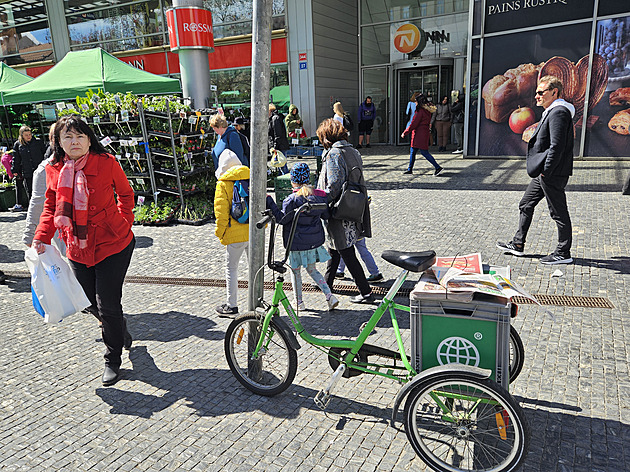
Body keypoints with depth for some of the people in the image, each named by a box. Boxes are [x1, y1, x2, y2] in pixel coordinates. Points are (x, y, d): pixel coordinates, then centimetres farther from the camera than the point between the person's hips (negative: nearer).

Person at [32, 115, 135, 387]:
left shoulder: (106, 163, -11)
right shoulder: (54, 170, 0)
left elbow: (125, 194, 4)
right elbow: (50, 207, 10)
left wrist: (124, 223, -6)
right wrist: (41, 238, -3)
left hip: (112, 244, -4)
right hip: (78, 249, 5)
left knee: (107, 305, -2)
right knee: (93, 304, 15)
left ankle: (113, 360, 20)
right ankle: (120, 330, 48)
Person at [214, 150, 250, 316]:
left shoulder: (223, 183, -4)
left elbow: (221, 210, -9)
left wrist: (220, 232, 1)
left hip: (235, 234, -4)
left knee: (231, 267, 8)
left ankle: (231, 305, 12)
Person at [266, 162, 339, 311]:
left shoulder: (292, 199, -19)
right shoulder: (320, 195, -2)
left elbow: (282, 219, -14)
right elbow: (326, 215, 7)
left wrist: (269, 202, -11)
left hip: (297, 242, -5)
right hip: (315, 240, 6)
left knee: (295, 271, 13)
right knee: (312, 269, 21)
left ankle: (299, 303, 23)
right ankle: (330, 296, 9)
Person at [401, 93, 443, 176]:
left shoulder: (420, 111, -17)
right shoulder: (427, 111, 11)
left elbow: (413, 124, -17)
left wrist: (405, 133, -9)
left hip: (419, 135, -10)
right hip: (425, 133, 10)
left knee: (424, 152, -6)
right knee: (412, 151, 15)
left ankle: (438, 167, -8)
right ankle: (410, 169, 22)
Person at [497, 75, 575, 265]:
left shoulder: (558, 112, -16)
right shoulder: (552, 111, 17)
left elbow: (557, 146, -24)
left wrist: (545, 172, -20)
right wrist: (542, 172, 18)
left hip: (553, 174, -11)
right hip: (544, 172, 11)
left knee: (559, 213, 0)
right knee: (526, 205, 16)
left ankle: (564, 253, 11)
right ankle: (518, 244, 24)